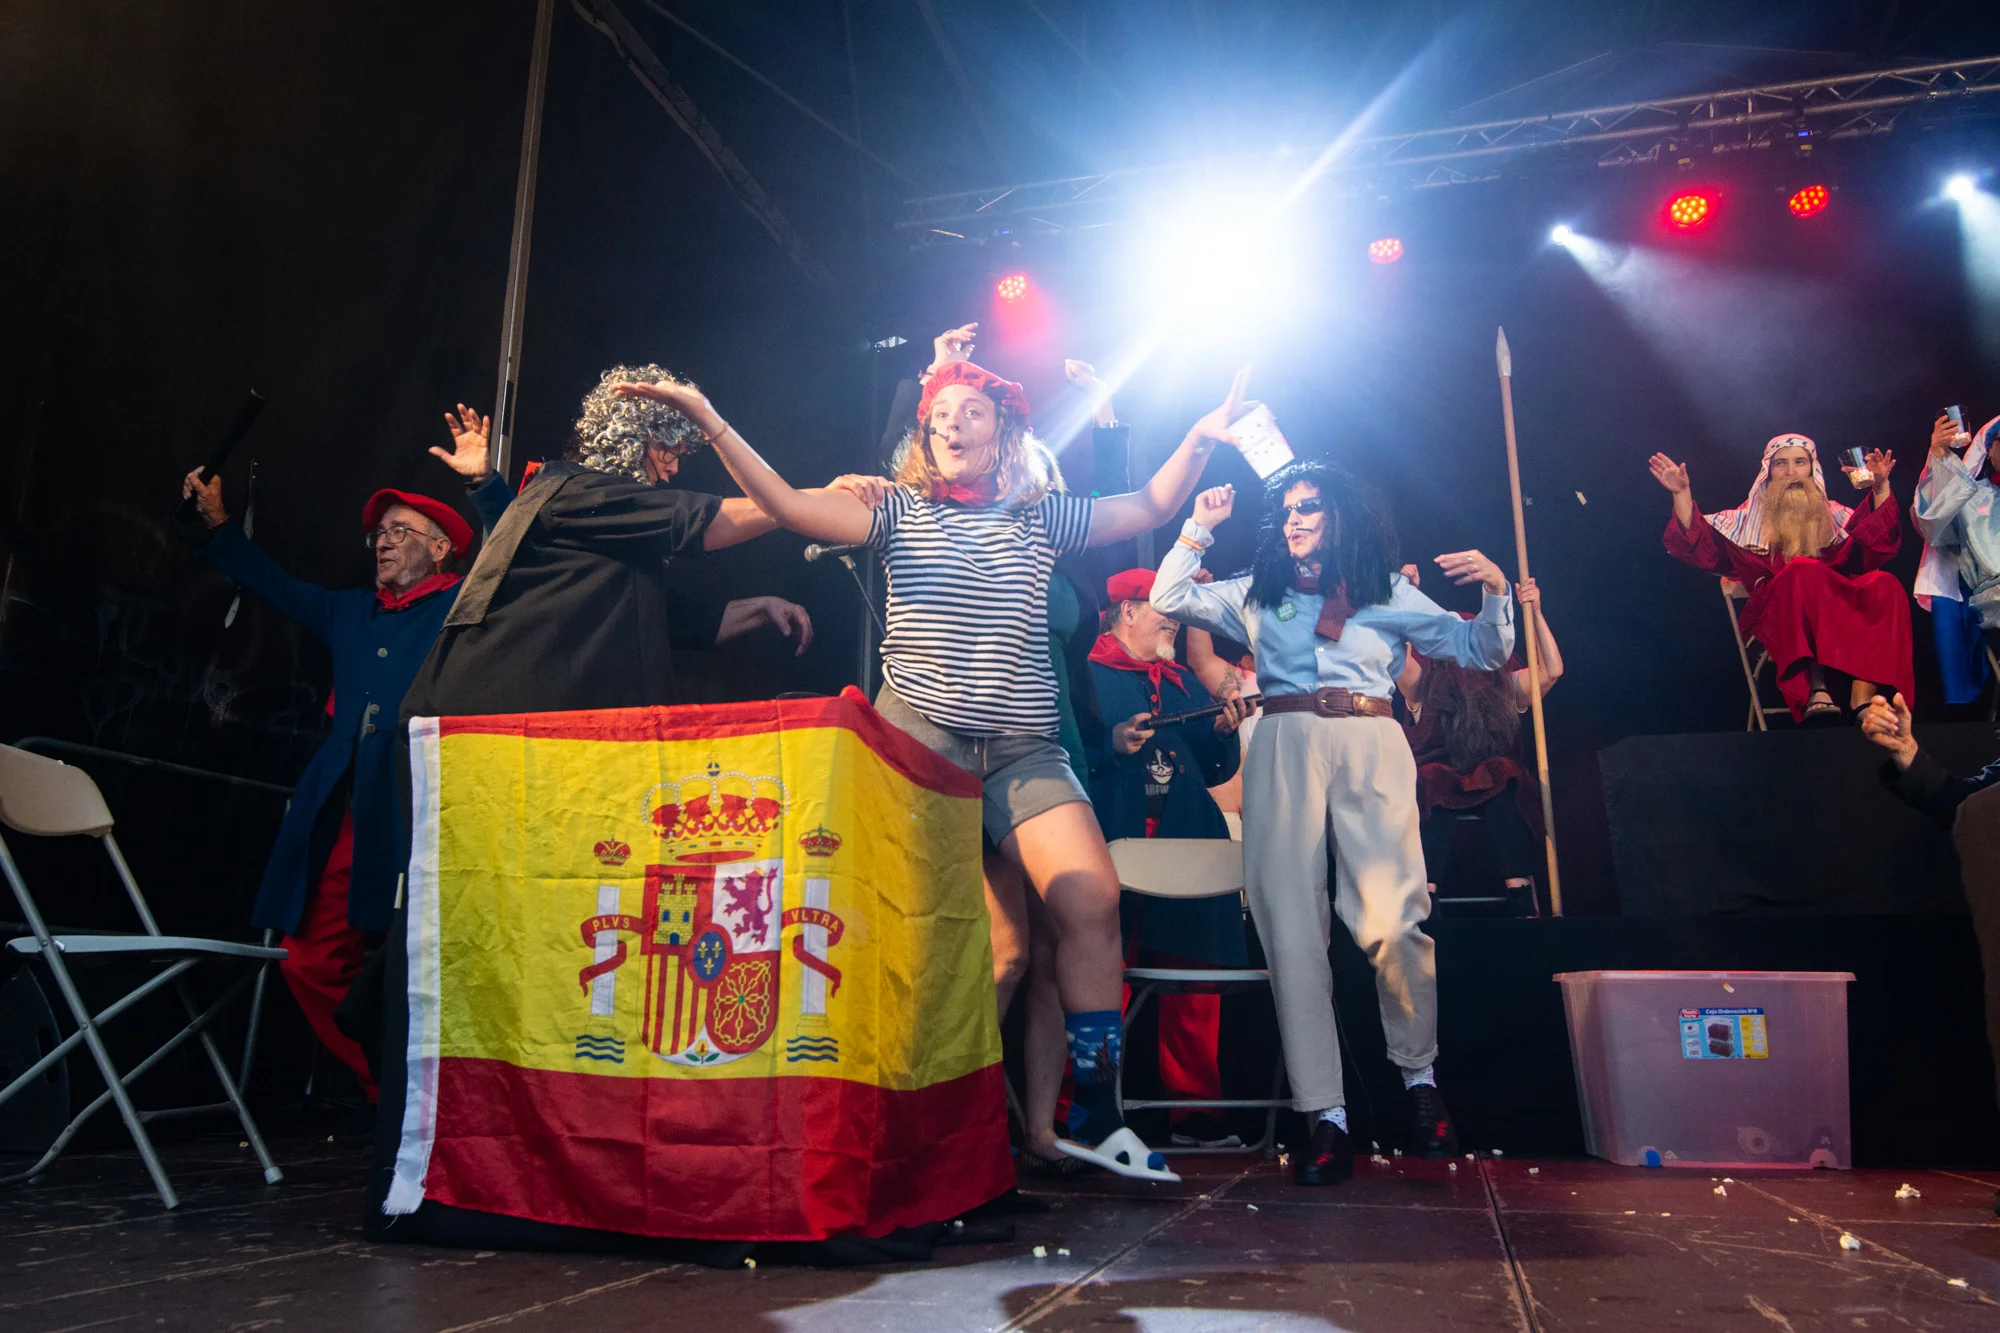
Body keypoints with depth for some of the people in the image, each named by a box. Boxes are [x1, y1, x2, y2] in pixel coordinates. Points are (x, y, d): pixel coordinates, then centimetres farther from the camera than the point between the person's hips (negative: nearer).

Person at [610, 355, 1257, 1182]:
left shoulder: (1042, 516, 14)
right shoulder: (901, 510, 8)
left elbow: (1150, 508, 16)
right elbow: (790, 506, -4)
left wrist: (1201, 440, 2)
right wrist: (711, 422, -12)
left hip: (1023, 745, 2)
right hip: (919, 734, -2)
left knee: (1093, 903, -10)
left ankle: (1095, 1117, 3)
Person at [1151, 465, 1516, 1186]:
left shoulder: (1390, 593, 20)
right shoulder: (1256, 594, 23)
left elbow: (1482, 651, 20)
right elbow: (1167, 599, 21)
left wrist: (1495, 590, 4)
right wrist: (1199, 528, 16)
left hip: (1372, 747, -1)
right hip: (1284, 747, 2)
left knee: (1393, 922, -16)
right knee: (1291, 924, -8)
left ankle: (1419, 1074, 11)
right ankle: (1324, 1111, -3)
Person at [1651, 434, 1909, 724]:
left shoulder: (1833, 514, 28)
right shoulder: (1750, 516, 25)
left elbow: (1878, 540, 10)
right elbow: (1700, 545, 11)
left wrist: (1880, 488, -5)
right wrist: (1682, 493, -2)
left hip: (1839, 606, 3)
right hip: (1778, 612, -2)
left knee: (1885, 586, -29)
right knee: (1804, 571, -35)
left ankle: (1862, 697, -42)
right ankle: (1816, 685, -49)